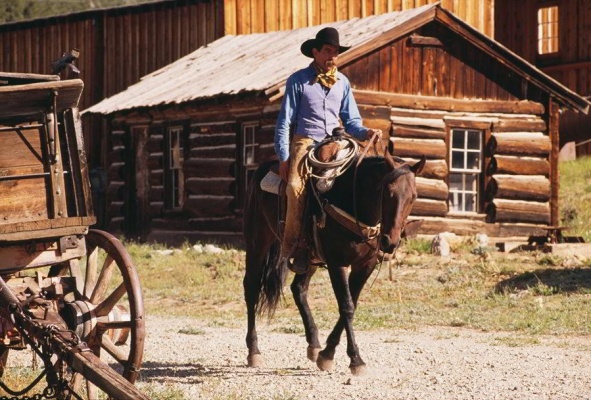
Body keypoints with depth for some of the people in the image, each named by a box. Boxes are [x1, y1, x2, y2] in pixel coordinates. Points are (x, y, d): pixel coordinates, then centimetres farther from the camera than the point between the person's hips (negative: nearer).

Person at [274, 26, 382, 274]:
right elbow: (284, 122, 2)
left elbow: (351, 121, 17)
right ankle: (293, 250, -27)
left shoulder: (342, 83, 14)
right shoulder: (298, 81, 2)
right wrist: (284, 158, -5)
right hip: (305, 142, -4)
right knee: (297, 187, -31)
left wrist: (366, 132, -5)